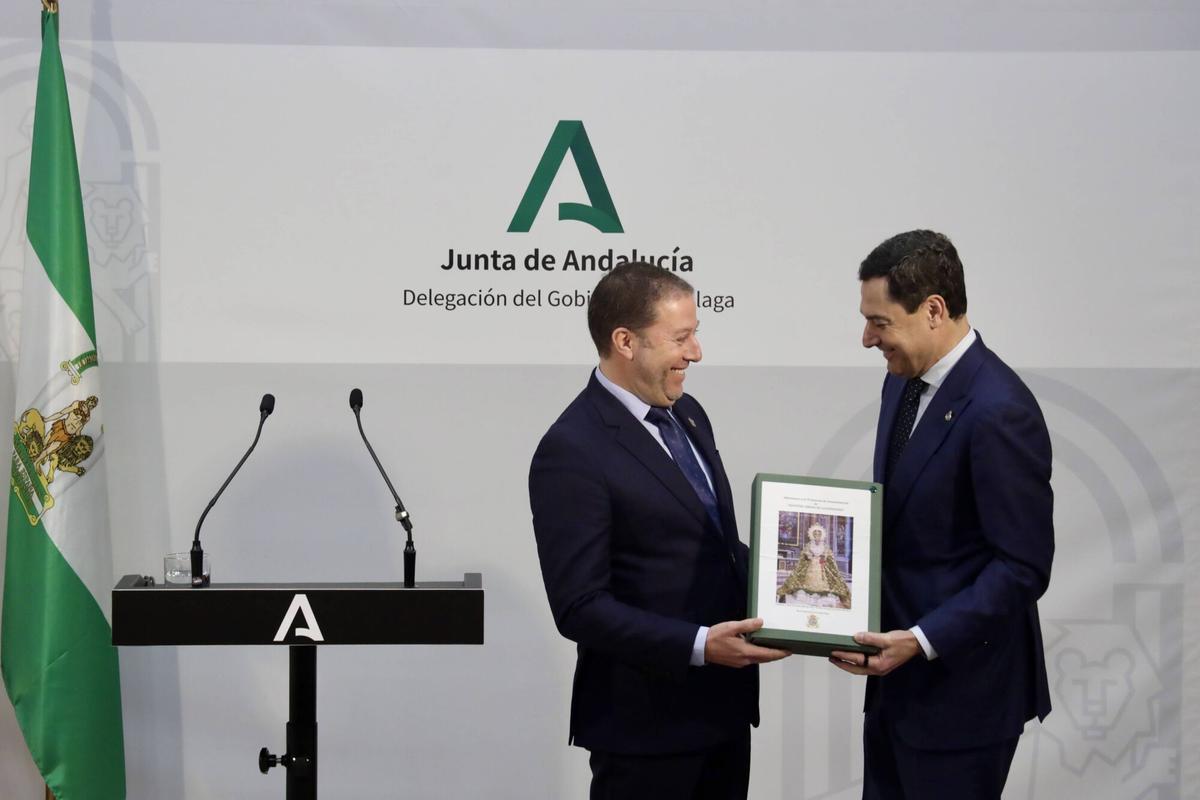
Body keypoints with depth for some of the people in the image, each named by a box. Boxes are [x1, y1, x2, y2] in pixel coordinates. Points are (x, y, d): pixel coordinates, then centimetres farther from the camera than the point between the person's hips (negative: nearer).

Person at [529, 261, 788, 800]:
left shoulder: (686, 414, 8)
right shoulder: (572, 451, -18)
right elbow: (580, 607, -20)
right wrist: (698, 646, -25)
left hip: (724, 701, 8)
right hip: (645, 717, -8)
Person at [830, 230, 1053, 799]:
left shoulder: (999, 411, -21)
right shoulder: (905, 381, 7)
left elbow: (1024, 567, -20)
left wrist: (922, 639, -25)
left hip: (963, 686, -8)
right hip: (899, 677, 8)